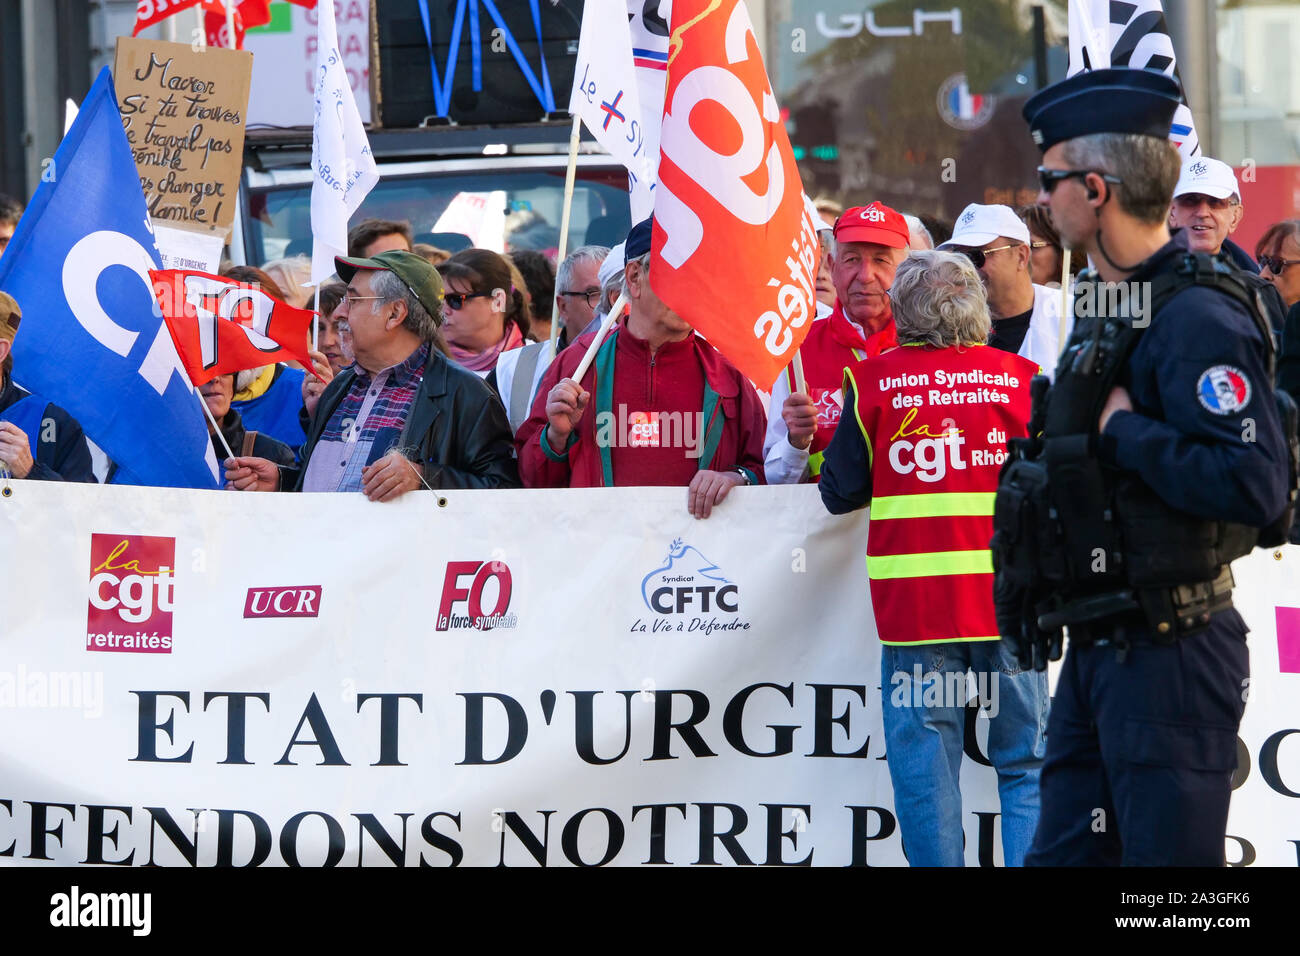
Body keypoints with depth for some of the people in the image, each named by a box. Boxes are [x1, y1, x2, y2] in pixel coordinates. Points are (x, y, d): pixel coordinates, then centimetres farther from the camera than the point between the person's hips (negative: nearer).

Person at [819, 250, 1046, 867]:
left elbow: (841, 492, 4)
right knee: (1026, 762, 7)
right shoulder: (1022, 378, 2)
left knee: (923, 762, 3)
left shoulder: (873, 381, 1)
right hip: (1009, 602, 1)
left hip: (912, 601, -1)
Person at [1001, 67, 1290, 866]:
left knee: (1167, 853, -5)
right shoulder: (1110, 309, 14)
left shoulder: (1196, 317, -18)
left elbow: (1255, 486, -28)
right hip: (1099, 651, 10)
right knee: (1065, 855, 13)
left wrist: (1122, 430, -21)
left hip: (1170, 658, -10)